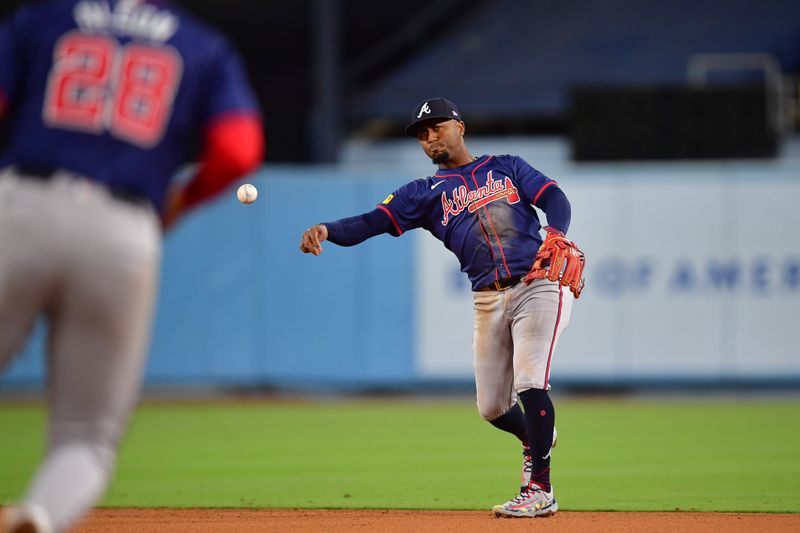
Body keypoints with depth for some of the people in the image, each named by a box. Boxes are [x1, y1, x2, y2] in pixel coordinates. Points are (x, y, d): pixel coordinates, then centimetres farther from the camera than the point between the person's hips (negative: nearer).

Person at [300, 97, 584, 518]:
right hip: (489, 301, 4)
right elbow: (373, 221, 0)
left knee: (530, 382, -19)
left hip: (539, 285, -3)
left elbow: (555, 199, 1)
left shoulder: (507, 167, 14)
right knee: (491, 406, 4)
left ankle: (539, 490, -15)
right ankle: (535, 439, 38)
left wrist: (555, 235, -22)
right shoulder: (425, 193, 14)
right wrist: (326, 230, -19)